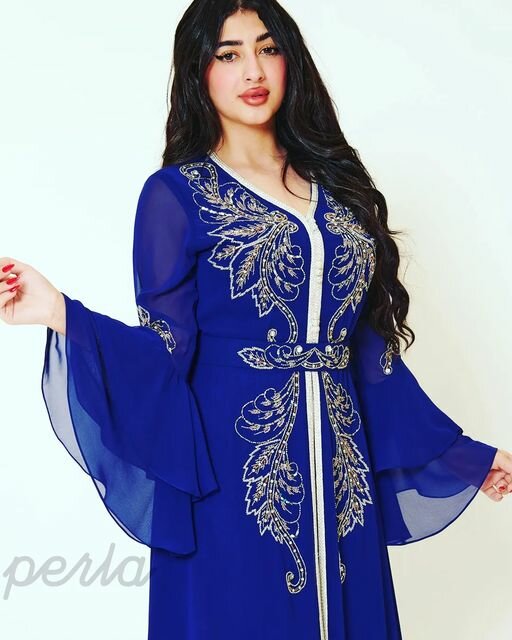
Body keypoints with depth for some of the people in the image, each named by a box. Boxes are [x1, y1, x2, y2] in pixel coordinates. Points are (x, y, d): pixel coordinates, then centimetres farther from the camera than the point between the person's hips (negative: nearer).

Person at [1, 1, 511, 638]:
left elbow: (370, 348, 12)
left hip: (340, 471, 5)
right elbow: (168, 352, -9)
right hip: (236, 476, -4)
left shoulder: (336, 184, 9)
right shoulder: (175, 193, -3)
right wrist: (62, 313, -26)